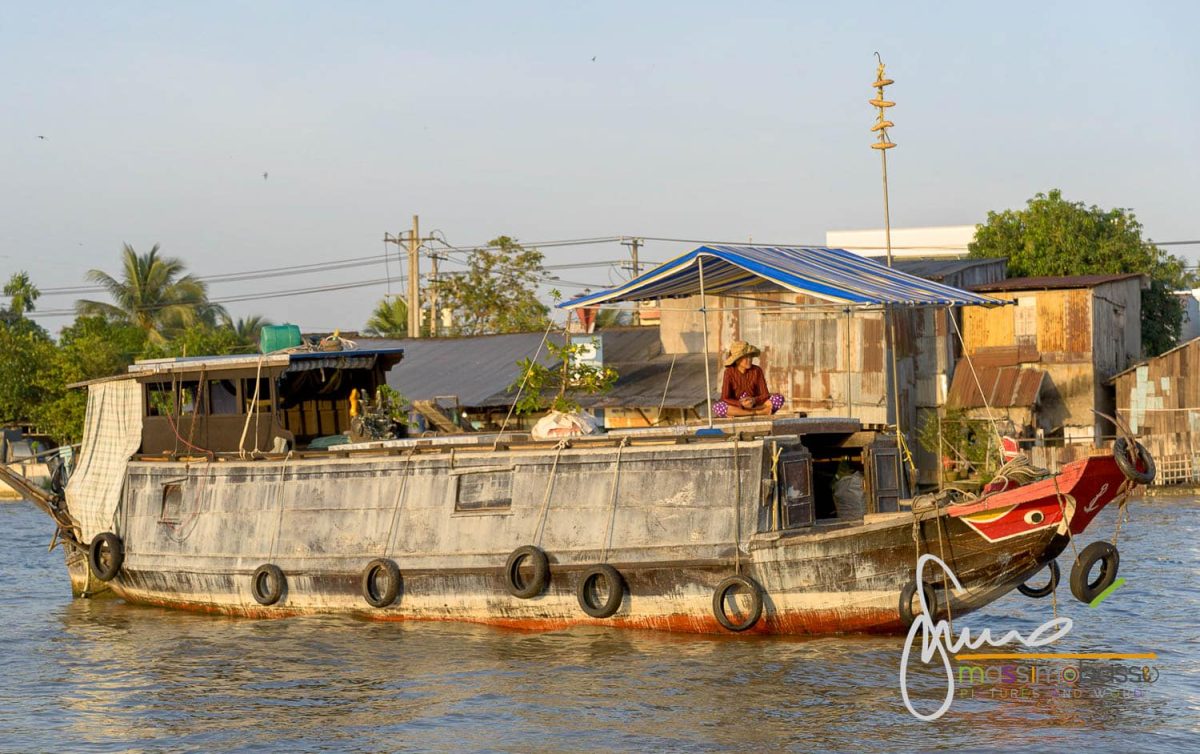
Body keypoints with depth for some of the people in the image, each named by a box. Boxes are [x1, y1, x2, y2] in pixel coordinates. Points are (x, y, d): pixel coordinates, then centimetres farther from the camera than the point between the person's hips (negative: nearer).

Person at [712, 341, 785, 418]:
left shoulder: (757, 370, -5)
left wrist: (754, 400, -29)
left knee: (779, 398, -21)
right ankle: (759, 412, -28)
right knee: (717, 407, -35)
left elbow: (765, 395, -7)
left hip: (755, 405, 1)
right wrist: (741, 404, -32)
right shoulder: (729, 372, -10)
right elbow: (725, 399, -14)